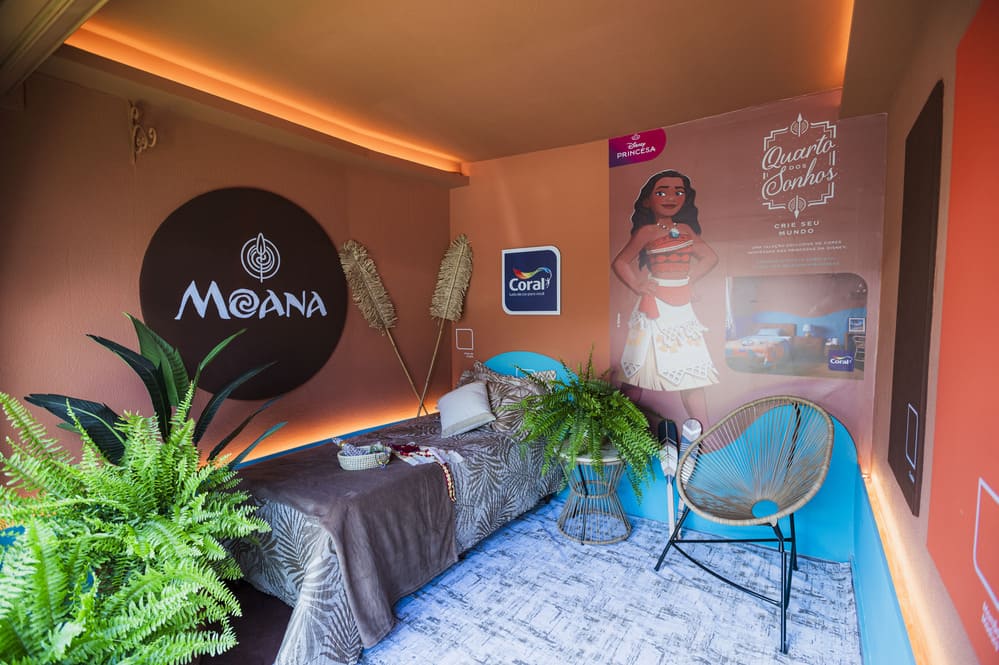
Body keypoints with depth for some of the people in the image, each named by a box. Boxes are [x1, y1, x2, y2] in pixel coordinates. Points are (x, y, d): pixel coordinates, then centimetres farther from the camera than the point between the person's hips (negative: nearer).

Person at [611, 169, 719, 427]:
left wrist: (690, 277, 7)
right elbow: (619, 262, -7)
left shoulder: (686, 229, 10)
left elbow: (710, 257, 20)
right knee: (638, 377, -1)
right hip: (655, 308, -5)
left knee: (693, 375, 7)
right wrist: (637, 286, -14)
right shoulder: (646, 231, -4)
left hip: (683, 309, 6)